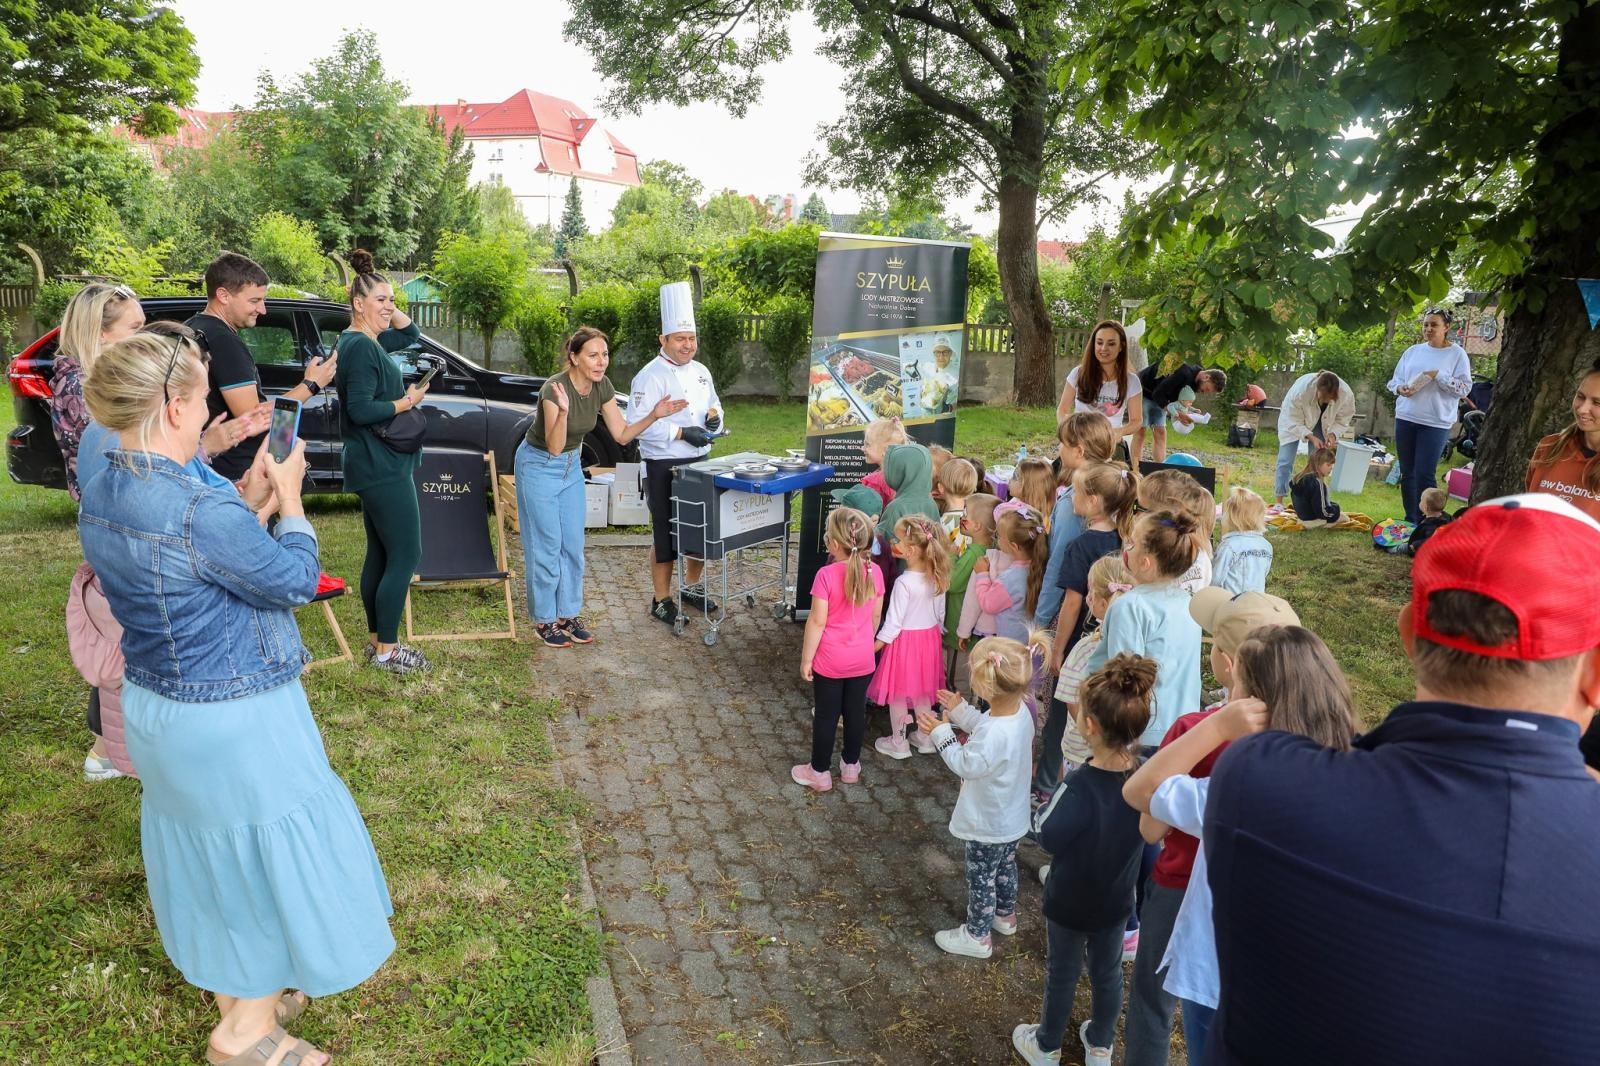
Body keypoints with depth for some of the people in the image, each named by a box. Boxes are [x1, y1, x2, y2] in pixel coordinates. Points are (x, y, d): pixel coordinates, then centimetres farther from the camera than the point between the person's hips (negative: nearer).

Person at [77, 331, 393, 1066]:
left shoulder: (101, 494, -2)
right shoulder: (201, 511, -30)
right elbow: (296, 579, -17)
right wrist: (287, 494, -4)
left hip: (154, 706, 9)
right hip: (234, 719, -9)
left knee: (215, 854, 24)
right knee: (277, 853, 10)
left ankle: (235, 993, 43)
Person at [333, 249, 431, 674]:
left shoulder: (368, 342, 13)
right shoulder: (359, 346, -16)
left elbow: (412, 334, 25)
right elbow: (360, 409, -22)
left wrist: (390, 309, 9)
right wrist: (407, 402, -12)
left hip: (377, 467, 10)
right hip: (383, 468, -10)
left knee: (381, 555, 14)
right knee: (406, 556, -6)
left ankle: (376, 640, 22)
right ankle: (386, 650, 1)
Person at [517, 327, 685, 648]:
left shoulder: (602, 386, -10)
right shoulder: (554, 388, -29)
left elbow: (621, 434, -4)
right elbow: (554, 447, -32)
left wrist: (653, 416, -18)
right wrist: (563, 411, -48)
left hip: (572, 465, 7)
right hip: (539, 465, -7)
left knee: (573, 545, 9)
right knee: (547, 545, -1)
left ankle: (568, 614, 21)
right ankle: (544, 620, 12)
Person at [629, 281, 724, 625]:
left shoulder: (701, 371, 10)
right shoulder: (650, 376, -13)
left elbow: (714, 407, 22)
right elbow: (638, 424, -20)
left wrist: (714, 417, -2)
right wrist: (681, 433, -24)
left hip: (699, 462, 7)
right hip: (664, 467, -7)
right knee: (666, 535, 1)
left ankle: (692, 586, 37)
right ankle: (661, 601, 15)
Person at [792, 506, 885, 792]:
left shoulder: (826, 575, -22)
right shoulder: (874, 571, -8)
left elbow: (817, 622, -18)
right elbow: (876, 616, 3)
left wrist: (806, 659, -8)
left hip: (830, 660, -4)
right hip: (862, 659, 4)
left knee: (826, 715, 10)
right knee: (856, 711, 18)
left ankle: (820, 772, 24)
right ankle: (851, 765, 34)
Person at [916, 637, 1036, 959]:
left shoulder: (994, 735, -40)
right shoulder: (1020, 713, -13)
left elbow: (965, 764, -27)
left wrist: (941, 733, -19)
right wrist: (961, 712, 4)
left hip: (988, 827, -8)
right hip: (1013, 819, 8)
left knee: (981, 878, 14)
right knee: (1005, 867, 30)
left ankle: (977, 937, 33)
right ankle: (1005, 916, 52)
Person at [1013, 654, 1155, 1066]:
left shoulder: (1080, 788, -36)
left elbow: (1048, 838, -22)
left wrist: (1050, 804, -5)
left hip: (1071, 902, -4)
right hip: (1116, 899, 4)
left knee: (1062, 974, 18)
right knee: (1108, 971, 25)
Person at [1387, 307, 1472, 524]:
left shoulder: (1457, 354, -2)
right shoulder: (1412, 351, 10)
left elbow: (1464, 388, -7)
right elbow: (1395, 378, 14)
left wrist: (1438, 376, -17)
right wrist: (1399, 388, -8)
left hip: (1436, 423, -5)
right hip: (1405, 418, 5)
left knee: (1425, 474, -9)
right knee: (1407, 473, 10)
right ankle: (1410, 520, 21)